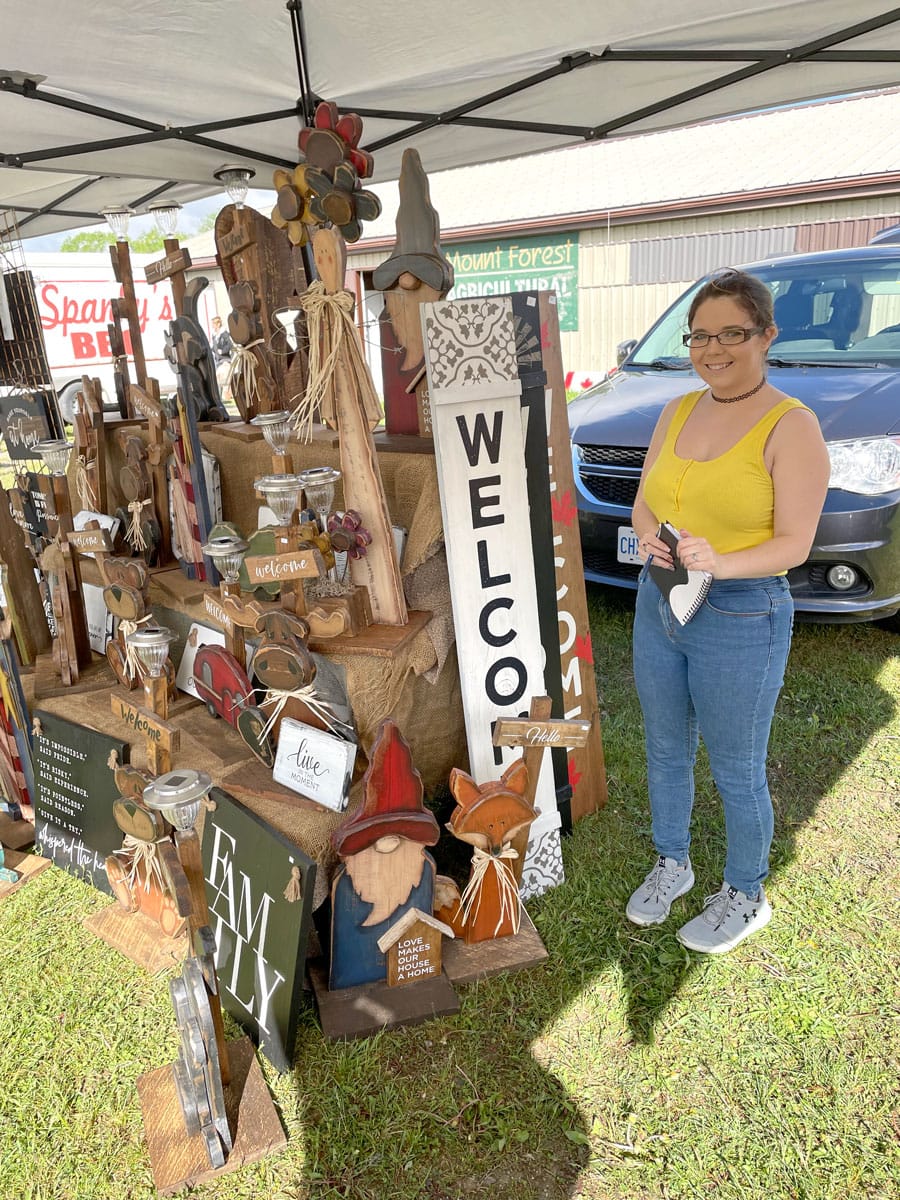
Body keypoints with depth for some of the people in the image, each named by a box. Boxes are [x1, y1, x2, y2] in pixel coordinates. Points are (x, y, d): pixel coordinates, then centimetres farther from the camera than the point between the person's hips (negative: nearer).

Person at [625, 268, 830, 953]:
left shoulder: (792, 426, -12)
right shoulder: (678, 412, 8)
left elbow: (794, 542, -15)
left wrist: (720, 562, -32)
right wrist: (649, 535, -13)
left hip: (742, 619, -6)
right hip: (659, 604, 6)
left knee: (737, 774, 9)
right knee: (666, 752, 20)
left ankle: (746, 897, 34)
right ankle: (672, 865, 44)